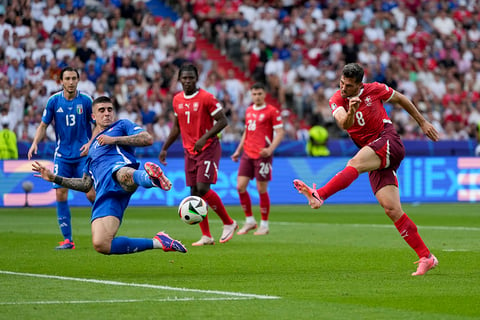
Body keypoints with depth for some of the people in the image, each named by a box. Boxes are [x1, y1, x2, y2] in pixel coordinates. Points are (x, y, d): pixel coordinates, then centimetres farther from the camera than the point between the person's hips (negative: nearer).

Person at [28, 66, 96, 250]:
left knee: (91, 194, -11)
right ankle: (67, 240, 1)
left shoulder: (85, 101, -5)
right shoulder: (54, 101, 0)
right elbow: (43, 125, 8)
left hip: (83, 154, -2)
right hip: (62, 155, 2)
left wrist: (90, 142, -14)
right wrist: (35, 142, -9)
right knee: (60, 194, -6)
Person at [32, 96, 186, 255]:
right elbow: (85, 185, 40)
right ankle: (157, 242, -11)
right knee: (100, 245, -20)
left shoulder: (122, 125, 27)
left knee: (124, 175, -48)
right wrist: (54, 178, 35)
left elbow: (148, 139, 7)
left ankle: (151, 177, -83)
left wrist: (114, 139, 3)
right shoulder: (93, 148, 41)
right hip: (104, 192, 5)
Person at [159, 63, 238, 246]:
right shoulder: (177, 100, 8)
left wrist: (204, 138, -21)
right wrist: (165, 148, 17)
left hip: (208, 149, -6)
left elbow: (223, 121, -11)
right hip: (190, 152, 6)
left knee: (203, 189, -17)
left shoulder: (206, 98, -11)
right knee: (194, 193, 2)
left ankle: (229, 223, 1)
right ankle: (206, 236, 8)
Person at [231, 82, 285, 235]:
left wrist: (270, 149, -21)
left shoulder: (272, 111, -4)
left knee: (262, 190, -2)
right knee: (240, 187, -1)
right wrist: (238, 150, 20)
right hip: (247, 154, 6)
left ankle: (264, 225, 10)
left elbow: (280, 132, -8)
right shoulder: (249, 111, 15)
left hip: (262, 155, -6)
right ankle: (249, 221, 12)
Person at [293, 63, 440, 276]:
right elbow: (344, 124, -18)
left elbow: (401, 99, 16)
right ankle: (426, 258, -4)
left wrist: (423, 123, 21)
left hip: (389, 141, -4)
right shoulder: (336, 101, 2)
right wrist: (351, 112, -39)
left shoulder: (375, 90, -1)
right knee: (391, 209, -6)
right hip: (376, 158, 4)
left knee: (355, 163, -32)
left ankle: (319, 196, -46)